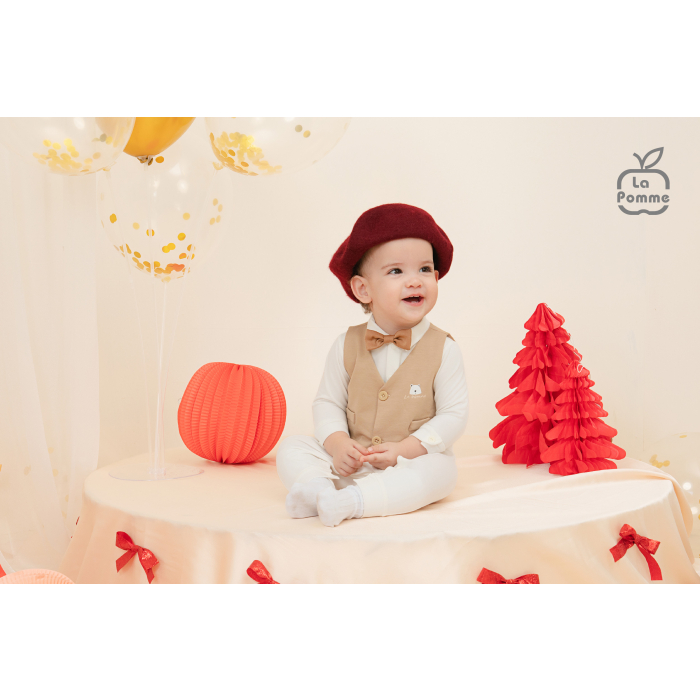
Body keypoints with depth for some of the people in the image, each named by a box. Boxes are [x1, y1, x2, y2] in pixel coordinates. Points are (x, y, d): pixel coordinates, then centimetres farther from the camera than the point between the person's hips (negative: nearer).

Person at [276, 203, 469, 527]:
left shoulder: (443, 349, -6)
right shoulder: (347, 346, -1)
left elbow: (453, 415, -8)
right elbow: (328, 403, 3)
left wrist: (404, 449, -18)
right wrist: (337, 443, -17)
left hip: (412, 461, -2)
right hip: (350, 461, 2)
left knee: (440, 469, -33)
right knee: (291, 448, -11)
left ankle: (352, 500, -40)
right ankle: (319, 485, -37)